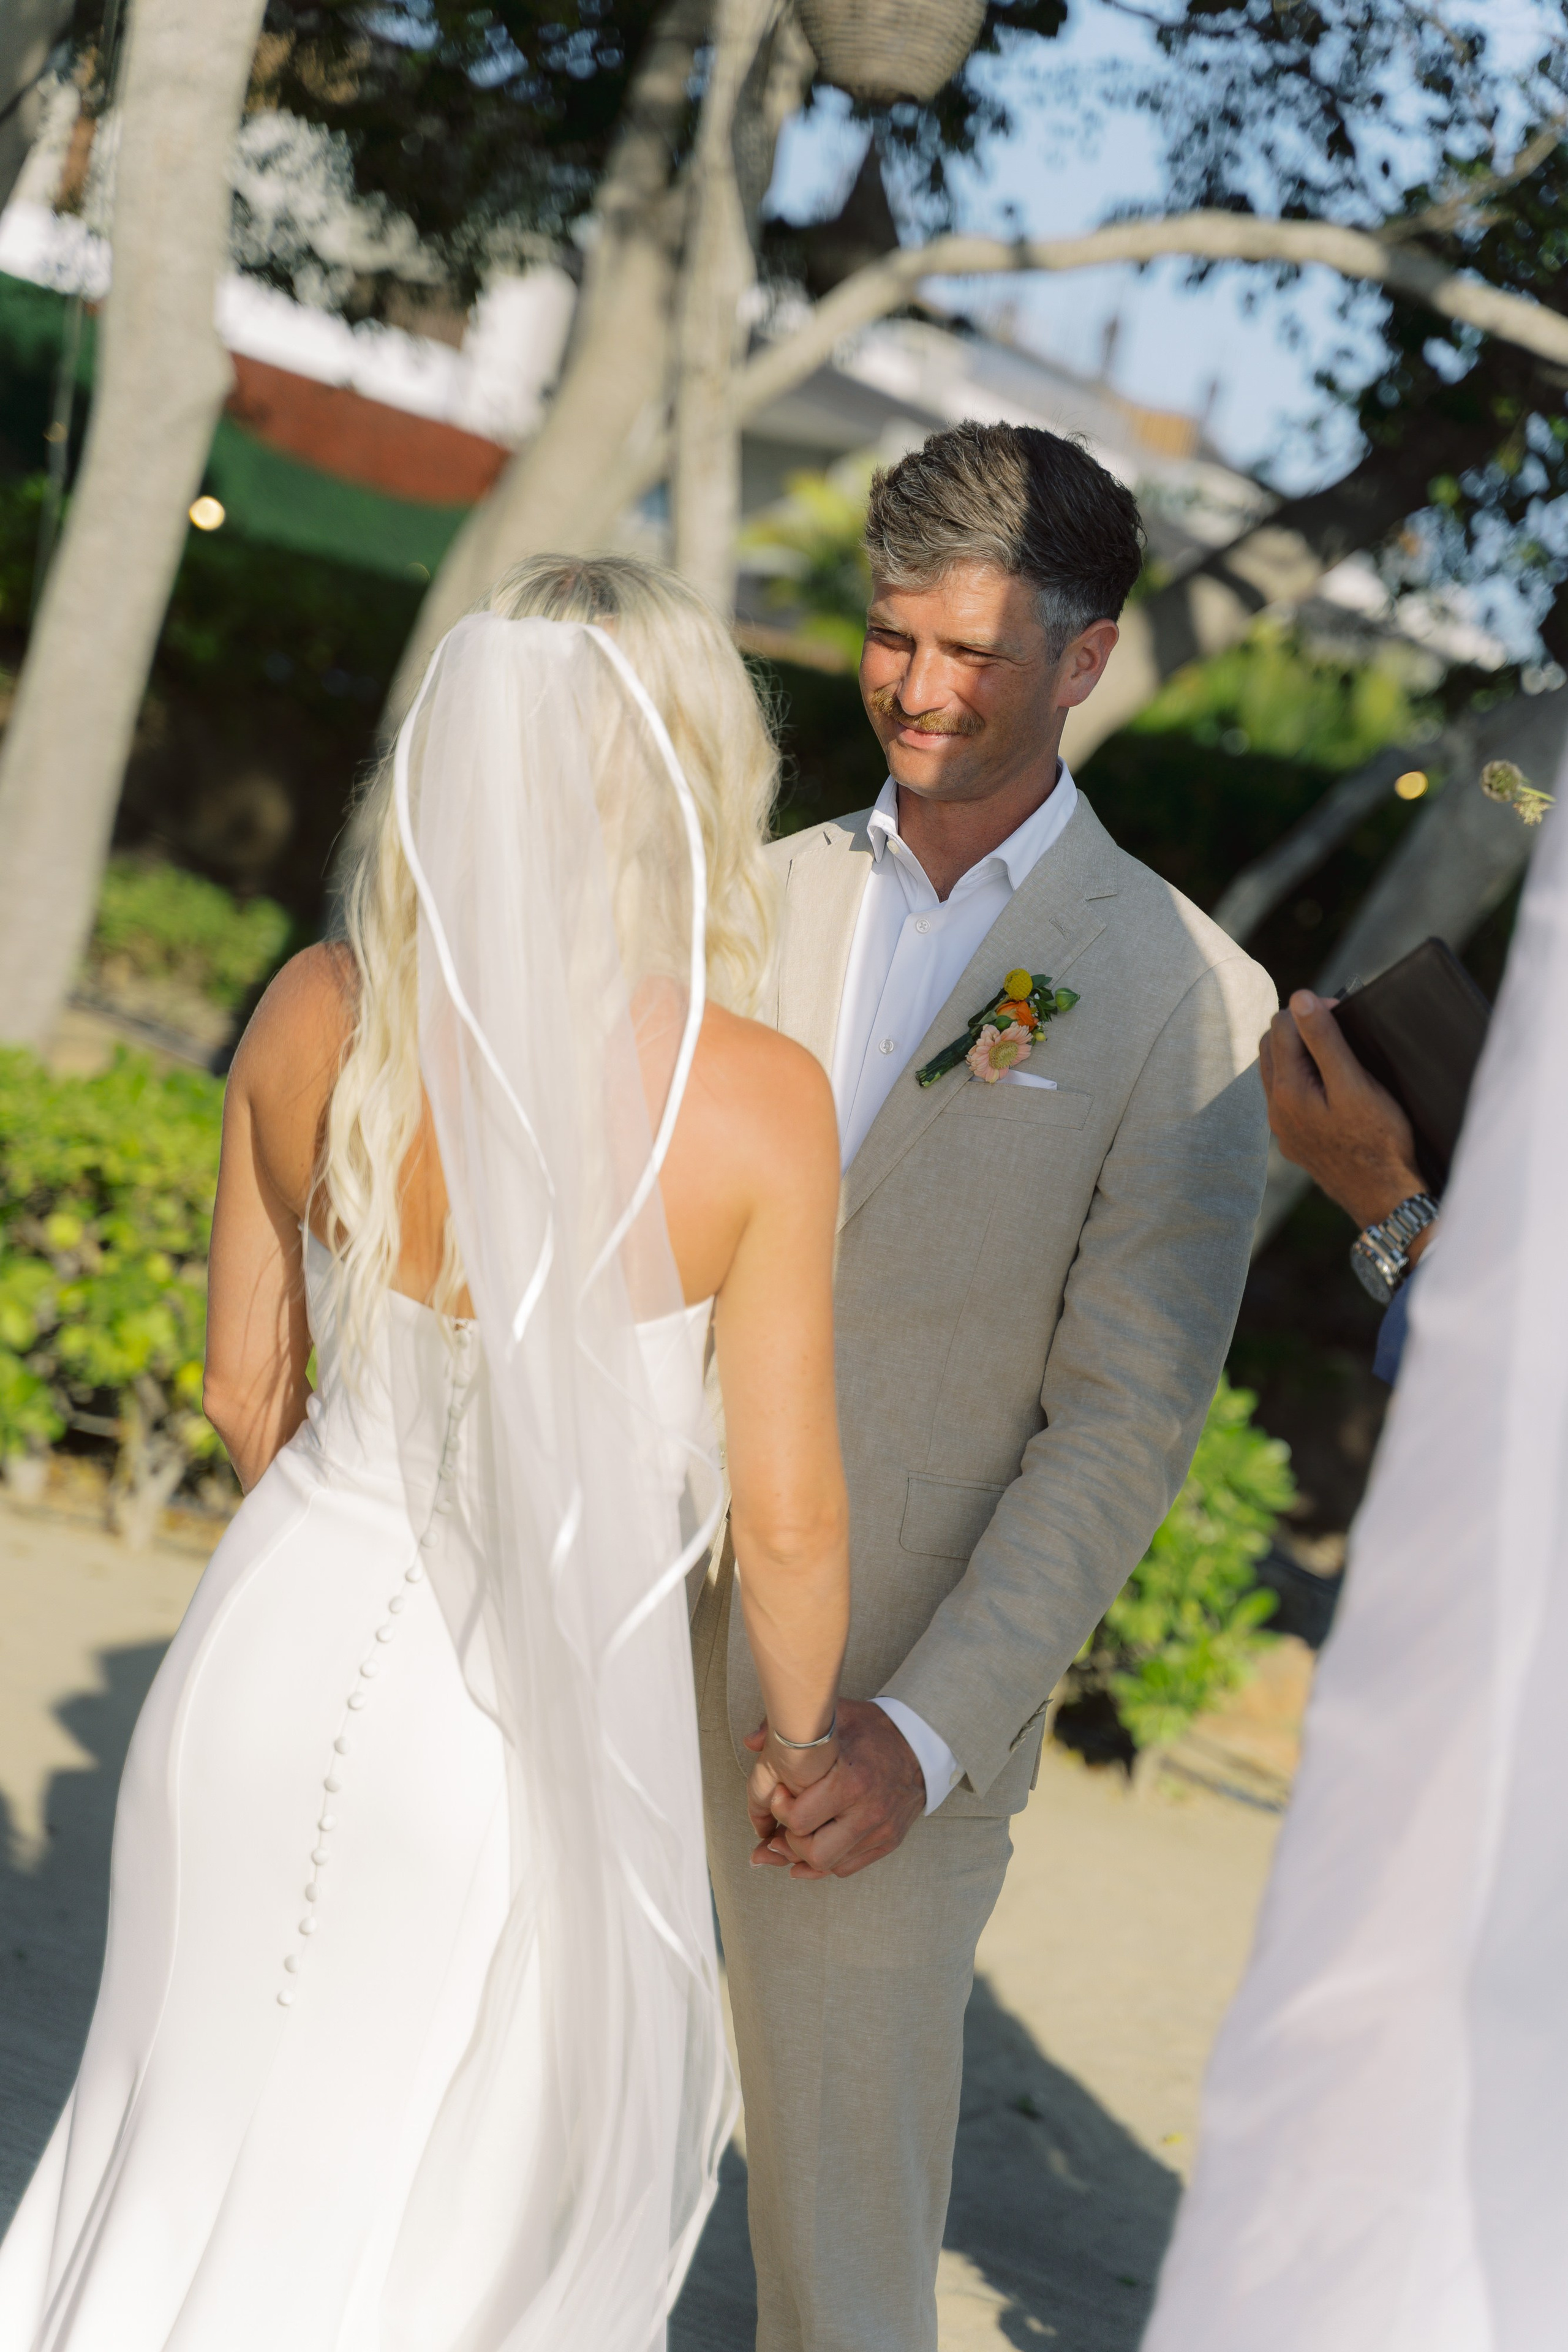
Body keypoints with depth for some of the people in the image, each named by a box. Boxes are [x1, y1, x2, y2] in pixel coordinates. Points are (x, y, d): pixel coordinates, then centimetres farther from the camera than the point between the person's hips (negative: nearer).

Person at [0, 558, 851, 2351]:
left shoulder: (318, 1013, -9)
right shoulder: (756, 1101, -20)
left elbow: (246, 1384, 3)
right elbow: (785, 1518, -13)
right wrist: (800, 1734, 6)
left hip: (282, 1653, 3)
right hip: (537, 1715, -3)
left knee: (216, 2132, 25)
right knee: (478, 2194, 21)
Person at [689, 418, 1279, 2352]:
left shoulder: (1182, 1001, -6)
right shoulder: (760, 895, 8)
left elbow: (1124, 1426, -9)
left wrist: (927, 1732, -16)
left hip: (887, 1707, -4)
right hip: (612, 1638, 4)